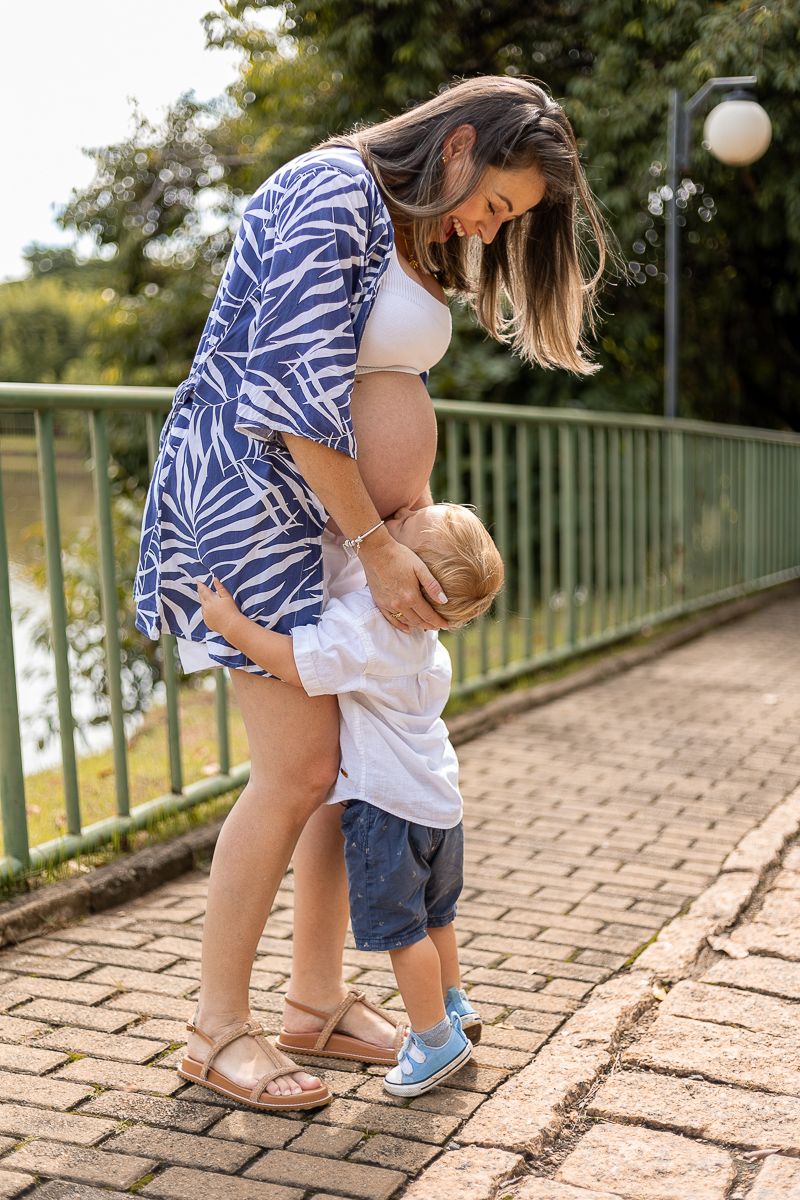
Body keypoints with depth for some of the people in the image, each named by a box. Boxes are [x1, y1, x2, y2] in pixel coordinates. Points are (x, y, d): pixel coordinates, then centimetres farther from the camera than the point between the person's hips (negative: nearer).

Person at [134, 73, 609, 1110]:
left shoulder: (421, 239, 17)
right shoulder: (334, 191, -13)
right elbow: (296, 387, -22)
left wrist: (405, 539, 11)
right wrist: (377, 546, -20)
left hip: (331, 502, 9)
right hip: (248, 486, -9)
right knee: (300, 770, -10)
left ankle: (318, 996, 20)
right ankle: (220, 1020, 7)